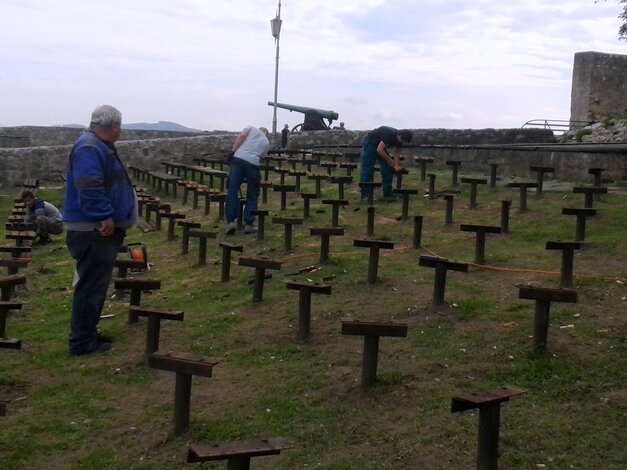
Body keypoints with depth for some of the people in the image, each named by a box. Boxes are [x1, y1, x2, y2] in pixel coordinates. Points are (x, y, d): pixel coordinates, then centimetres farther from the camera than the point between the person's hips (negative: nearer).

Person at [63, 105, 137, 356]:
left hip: (101, 230, 11)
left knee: (96, 285, 17)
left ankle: (88, 333, 27)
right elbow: (89, 188, -29)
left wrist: (112, 218, 24)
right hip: (93, 231, -11)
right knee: (91, 286, -5)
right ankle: (82, 342, 1)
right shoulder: (89, 148, -19)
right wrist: (105, 216, -27)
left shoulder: (100, 147, 17)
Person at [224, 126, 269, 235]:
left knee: (232, 191, 5)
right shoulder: (266, 142, 27)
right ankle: (249, 224, 10)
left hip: (238, 159, -1)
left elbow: (241, 136, 2)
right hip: (253, 164, 1)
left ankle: (231, 221, -1)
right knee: (252, 195, 14)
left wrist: (233, 151, 4)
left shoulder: (252, 128, 22)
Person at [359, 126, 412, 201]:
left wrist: (396, 165, -13)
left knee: (388, 168, 3)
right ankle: (364, 195, -13)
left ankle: (387, 193, 7)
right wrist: (389, 160, -23)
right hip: (370, 142, -9)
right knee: (367, 169, -13)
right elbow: (379, 150, -34)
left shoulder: (399, 139, -7)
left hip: (380, 145, 9)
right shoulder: (389, 135, -34)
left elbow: (397, 153, 1)